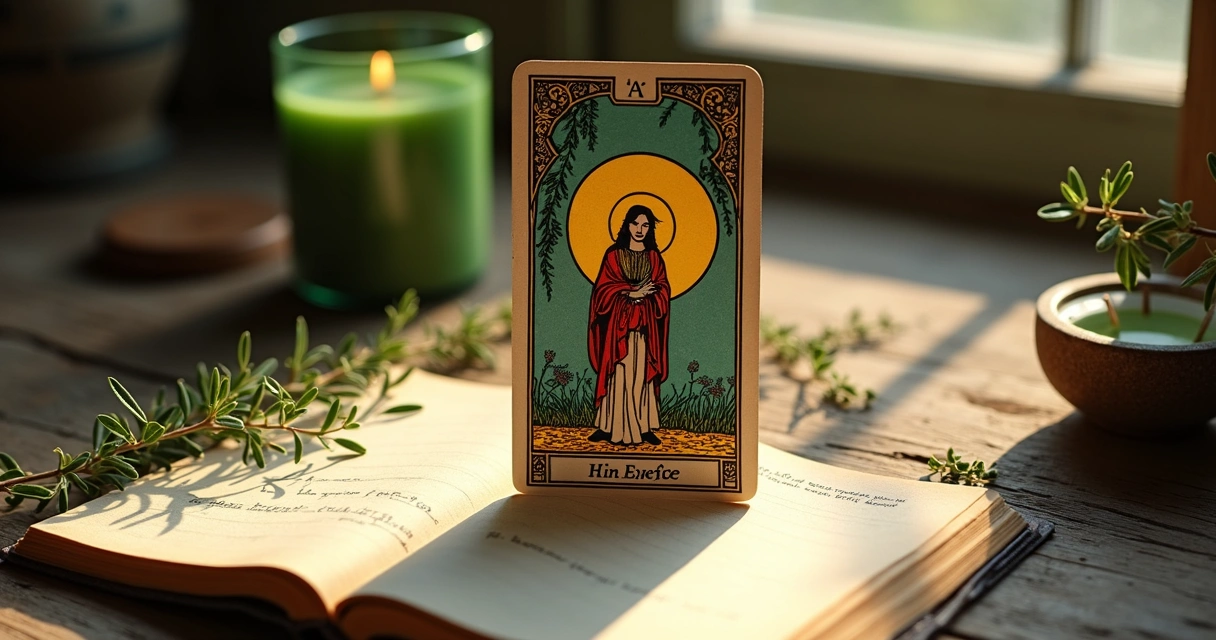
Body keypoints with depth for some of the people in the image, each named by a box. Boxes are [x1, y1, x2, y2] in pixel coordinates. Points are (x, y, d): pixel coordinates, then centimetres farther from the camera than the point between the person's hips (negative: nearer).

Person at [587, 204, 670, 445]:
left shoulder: (654, 257, 10)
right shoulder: (614, 254, 3)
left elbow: (663, 290, 4)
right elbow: (604, 289, -3)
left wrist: (641, 294, -15)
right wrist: (631, 292, -16)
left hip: (645, 324, 2)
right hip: (619, 323, -2)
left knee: (643, 374, 2)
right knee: (617, 374, -4)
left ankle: (644, 427, 5)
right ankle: (610, 426, -1)